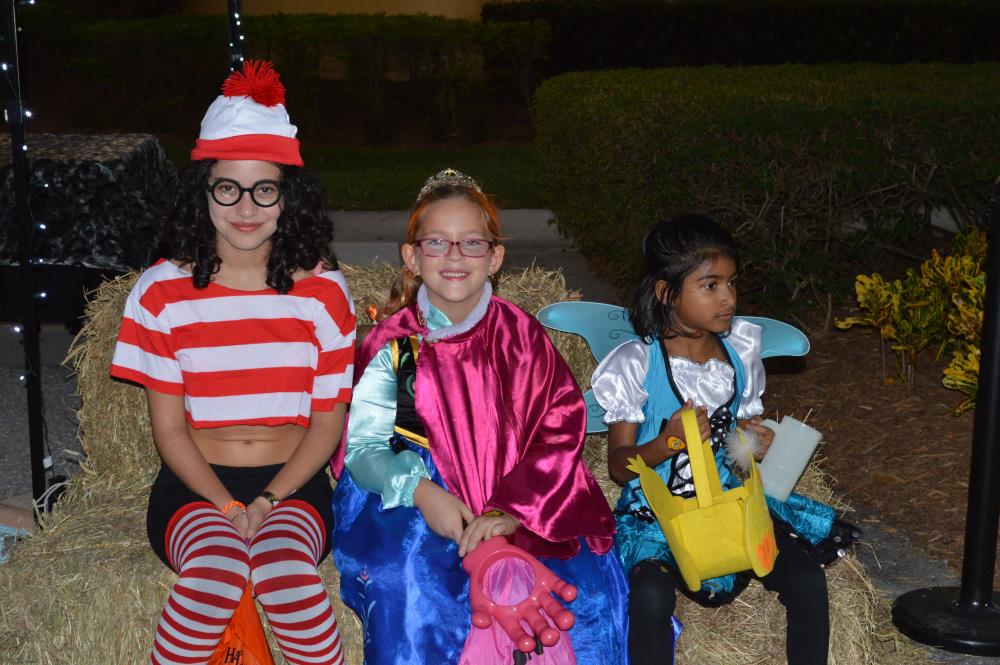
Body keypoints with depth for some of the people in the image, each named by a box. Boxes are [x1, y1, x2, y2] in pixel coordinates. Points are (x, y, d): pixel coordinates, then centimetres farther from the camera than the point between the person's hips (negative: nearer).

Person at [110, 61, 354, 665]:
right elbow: (169, 427, 1)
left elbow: (329, 420, 2)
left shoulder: (322, 289, 2)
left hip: (293, 484, 0)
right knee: (217, 572, -33)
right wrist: (226, 507, -14)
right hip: (195, 485, 0)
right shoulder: (163, 291, 1)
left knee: (285, 571, -33)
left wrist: (269, 501, -13)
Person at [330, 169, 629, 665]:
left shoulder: (521, 336, 0)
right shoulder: (393, 345, -3)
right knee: (410, 573, -31)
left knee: (590, 580, -20)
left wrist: (511, 513, -20)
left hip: (523, 508, 1)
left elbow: (560, 430, -6)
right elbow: (362, 446, -8)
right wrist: (422, 492, -27)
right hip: (408, 506, -1)